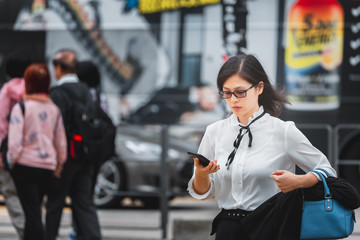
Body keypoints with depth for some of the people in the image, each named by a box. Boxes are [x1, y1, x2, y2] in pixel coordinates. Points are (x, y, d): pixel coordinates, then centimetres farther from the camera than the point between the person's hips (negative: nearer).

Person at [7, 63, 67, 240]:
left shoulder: (21, 107, -11)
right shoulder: (54, 109, 5)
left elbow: (15, 141, -16)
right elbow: (61, 142, 10)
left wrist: (11, 161, 0)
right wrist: (59, 165, 21)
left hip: (25, 165, -5)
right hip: (48, 166, 5)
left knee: (32, 213, -6)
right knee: (34, 210, 18)